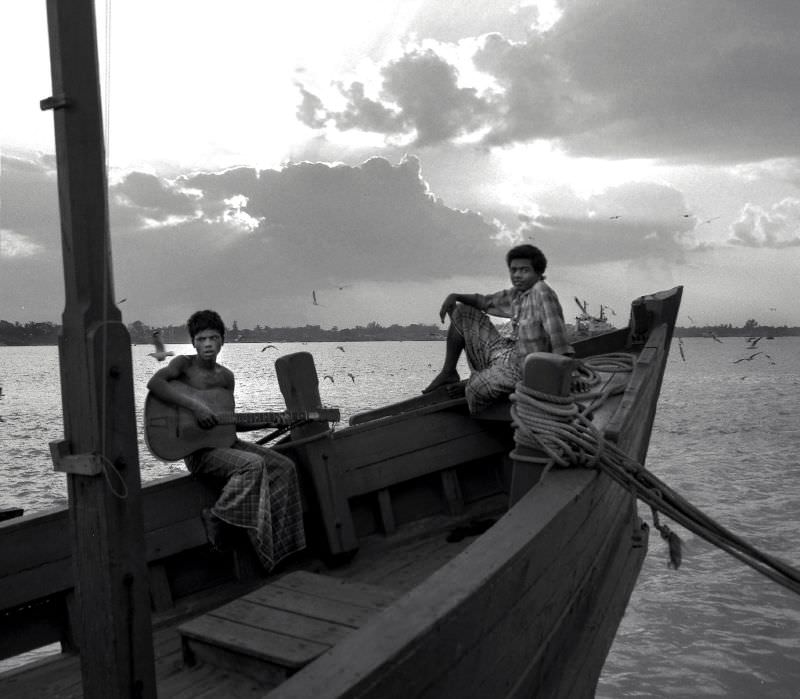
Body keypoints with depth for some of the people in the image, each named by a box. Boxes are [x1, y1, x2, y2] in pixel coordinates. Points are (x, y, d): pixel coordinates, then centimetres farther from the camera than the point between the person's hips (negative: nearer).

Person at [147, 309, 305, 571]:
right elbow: (154, 383, -25)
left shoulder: (226, 377, 11)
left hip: (226, 442, 7)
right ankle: (215, 516, -12)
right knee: (253, 464, -31)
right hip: (198, 450, -7)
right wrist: (195, 405, -30)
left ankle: (280, 542, -2)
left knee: (284, 466, -5)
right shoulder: (184, 364, -5)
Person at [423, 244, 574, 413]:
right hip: (498, 348, 9)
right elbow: (485, 302, 19)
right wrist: (455, 296, 4)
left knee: (475, 388, -30)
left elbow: (556, 333, -27)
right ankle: (448, 372, 13)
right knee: (461, 312, 10)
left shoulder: (542, 293, -19)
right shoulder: (517, 293, 8)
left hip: (518, 366, -9)